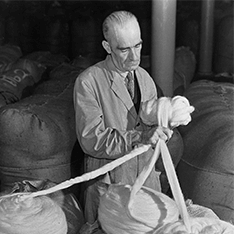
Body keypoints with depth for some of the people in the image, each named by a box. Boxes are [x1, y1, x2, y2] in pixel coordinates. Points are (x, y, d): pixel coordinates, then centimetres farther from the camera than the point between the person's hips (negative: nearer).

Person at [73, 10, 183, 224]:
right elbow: (91, 140, -21)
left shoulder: (145, 78, 5)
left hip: (147, 178, 5)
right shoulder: (88, 82, -14)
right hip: (107, 181, -5)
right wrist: (140, 136, -29)